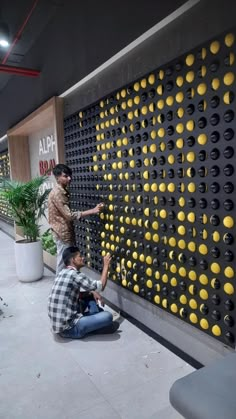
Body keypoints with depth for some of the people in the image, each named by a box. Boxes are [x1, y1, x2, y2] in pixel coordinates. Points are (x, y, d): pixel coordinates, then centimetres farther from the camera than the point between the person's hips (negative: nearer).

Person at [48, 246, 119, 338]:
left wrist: (92, 292, 6)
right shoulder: (74, 275, -18)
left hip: (58, 323, 10)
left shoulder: (63, 273, 9)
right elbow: (101, 286, -13)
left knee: (91, 299, 19)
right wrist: (106, 265, -1)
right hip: (67, 328, -10)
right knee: (108, 316, -16)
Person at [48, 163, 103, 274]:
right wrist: (93, 211, -26)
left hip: (65, 231, 10)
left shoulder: (63, 191, 11)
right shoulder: (57, 193, -21)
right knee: (63, 262, 0)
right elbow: (70, 215, -25)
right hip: (62, 232, -10)